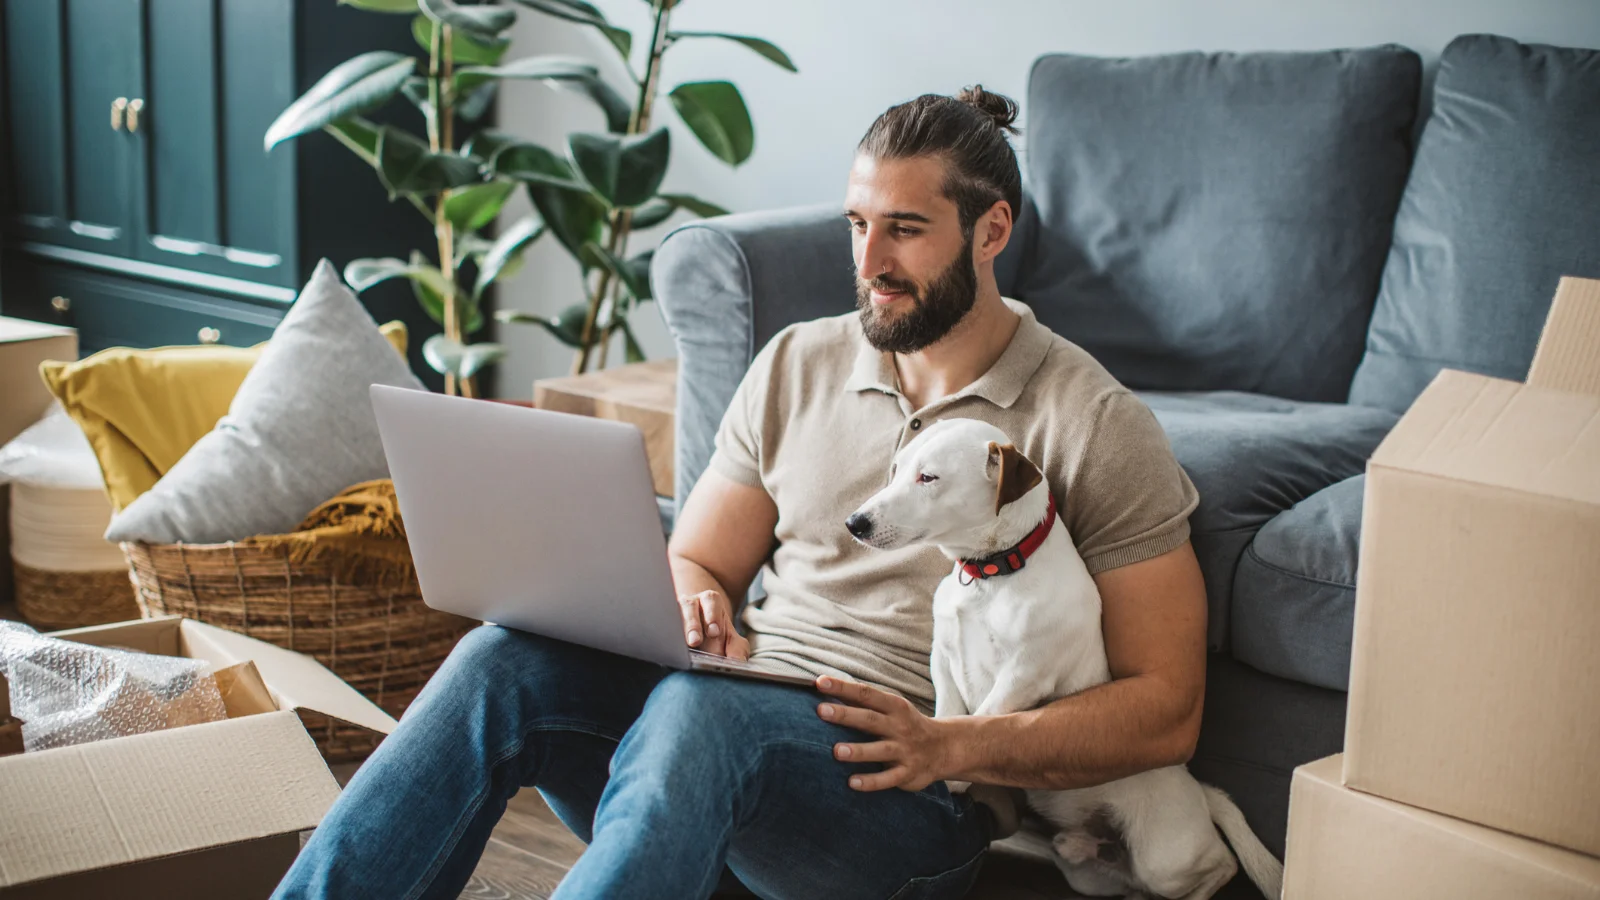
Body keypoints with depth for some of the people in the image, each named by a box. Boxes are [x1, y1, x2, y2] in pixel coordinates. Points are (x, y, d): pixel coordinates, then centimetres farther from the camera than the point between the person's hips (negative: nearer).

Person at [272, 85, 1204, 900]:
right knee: (504, 659, -24)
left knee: (697, 709, -37)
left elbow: (1167, 710, -4)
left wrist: (951, 745, -17)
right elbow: (696, 563, 19)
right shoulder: (797, 365, 14)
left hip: (914, 801, -5)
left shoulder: (1096, 426, -2)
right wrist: (696, 611, -7)